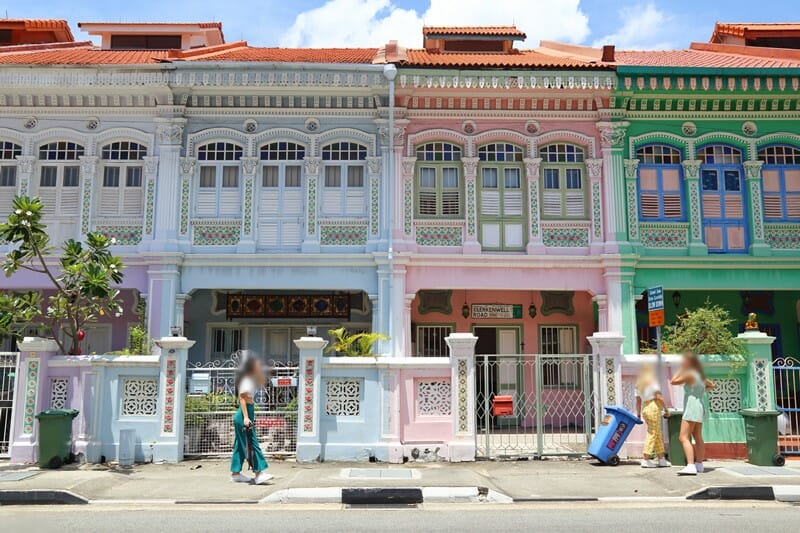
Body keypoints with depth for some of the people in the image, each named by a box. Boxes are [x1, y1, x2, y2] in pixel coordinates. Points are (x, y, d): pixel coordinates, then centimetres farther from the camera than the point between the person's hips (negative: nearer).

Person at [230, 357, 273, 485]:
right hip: (244, 414, -10)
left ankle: (235, 473, 17)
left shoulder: (250, 380, 16)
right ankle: (259, 474, -12)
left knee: (241, 445, 12)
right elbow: (242, 398, -20)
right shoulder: (246, 380, -13)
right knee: (252, 444, -11)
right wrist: (245, 417, -26)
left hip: (245, 414, 10)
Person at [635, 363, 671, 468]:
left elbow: (638, 401, 15)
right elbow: (659, 396, -13)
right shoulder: (652, 381, -5)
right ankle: (646, 460, -4)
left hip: (645, 409, 7)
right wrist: (666, 409, -9)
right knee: (652, 433, -4)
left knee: (658, 434, 14)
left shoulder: (639, 384, 16)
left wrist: (638, 414, 17)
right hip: (654, 407, -7)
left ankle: (661, 460, 17)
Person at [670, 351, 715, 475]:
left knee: (683, 438, -16)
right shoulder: (699, 375, 14)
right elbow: (711, 385, 28)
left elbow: (673, 381, -14)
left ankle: (690, 466, -27)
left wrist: (680, 369, -5)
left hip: (691, 409, -10)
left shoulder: (690, 374, -14)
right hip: (699, 409, 10)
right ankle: (699, 465, 28)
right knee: (698, 438, 19)